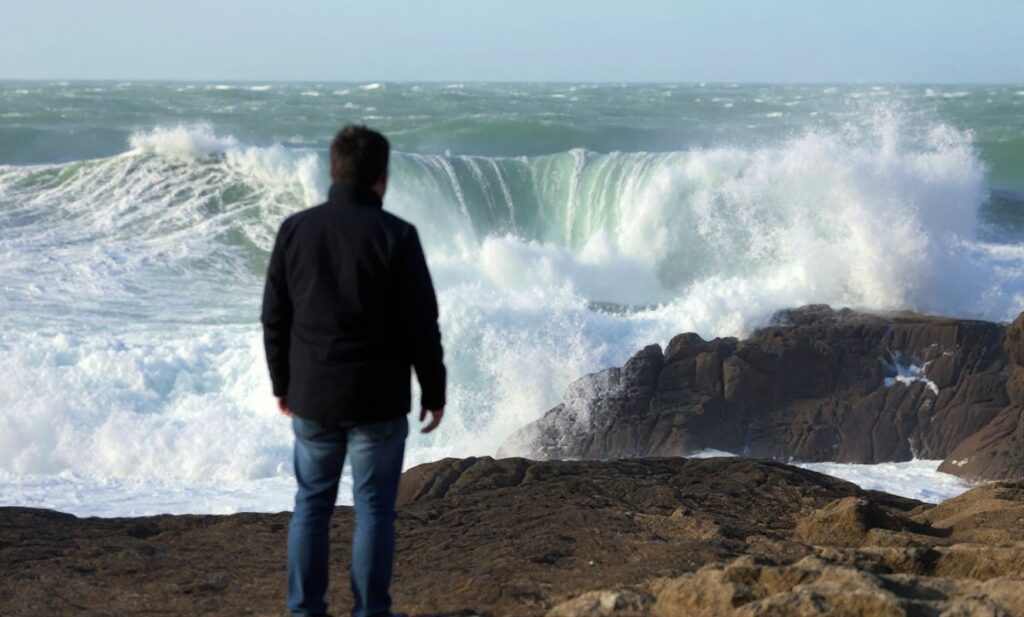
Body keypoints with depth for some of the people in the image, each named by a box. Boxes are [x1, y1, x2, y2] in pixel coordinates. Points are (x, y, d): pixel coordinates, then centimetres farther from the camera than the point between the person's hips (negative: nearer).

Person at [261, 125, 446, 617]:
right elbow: (421, 326, -9)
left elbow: (275, 318, 4)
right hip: (378, 399, -3)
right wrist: (434, 392, 2)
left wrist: (282, 384, 16)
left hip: (312, 396, 3)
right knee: (374, 507, 6)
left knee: (312, 503, 14)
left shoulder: (295, 230, -2)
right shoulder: (396, 235, -12)